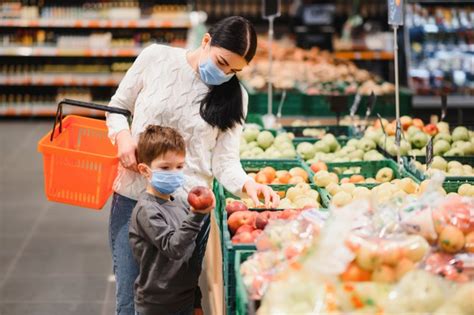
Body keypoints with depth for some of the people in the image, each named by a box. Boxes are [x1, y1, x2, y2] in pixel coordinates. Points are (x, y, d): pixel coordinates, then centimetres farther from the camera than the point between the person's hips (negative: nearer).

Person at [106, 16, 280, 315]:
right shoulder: (156, 58, -2)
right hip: (132, 197, 0)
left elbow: (225, 159, -3)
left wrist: (247, 184, -23)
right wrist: (123, 135, -10)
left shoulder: (235, 96, 0)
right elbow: (119, 106, 10)